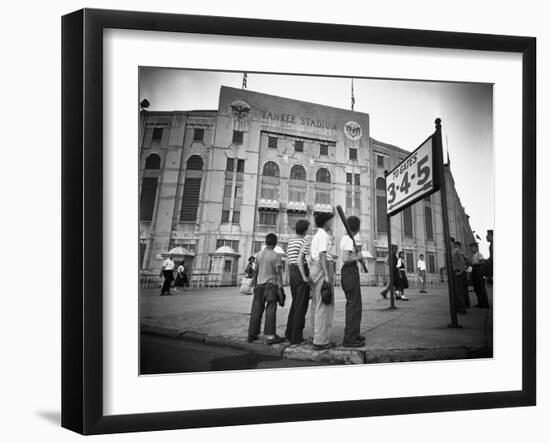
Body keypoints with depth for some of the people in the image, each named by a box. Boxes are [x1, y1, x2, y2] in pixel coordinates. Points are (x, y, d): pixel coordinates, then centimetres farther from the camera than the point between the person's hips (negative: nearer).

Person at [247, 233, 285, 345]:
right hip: (271, 285, -5)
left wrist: (254, 285, 19)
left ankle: (252, 334, 13)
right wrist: (280, 288, -9)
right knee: (271, 310, -3)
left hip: (259, 285, 5)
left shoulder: (259, 254, 8)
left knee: (257, 310, 8)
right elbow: (278, 273, -10)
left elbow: (255, 271, 11)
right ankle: (270, 336, -4)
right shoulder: (276, 256, -7)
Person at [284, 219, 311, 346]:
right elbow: (299, 259, -22)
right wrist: (304, 277, -20)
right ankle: (296, 338, -6)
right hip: (302, 274, -8)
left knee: (295, 304, 17)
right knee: (301, 306, -5)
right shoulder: (304, 242, -11)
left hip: (292, 273, 8)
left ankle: (289, 334, 20)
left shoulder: (290, 241, 15)